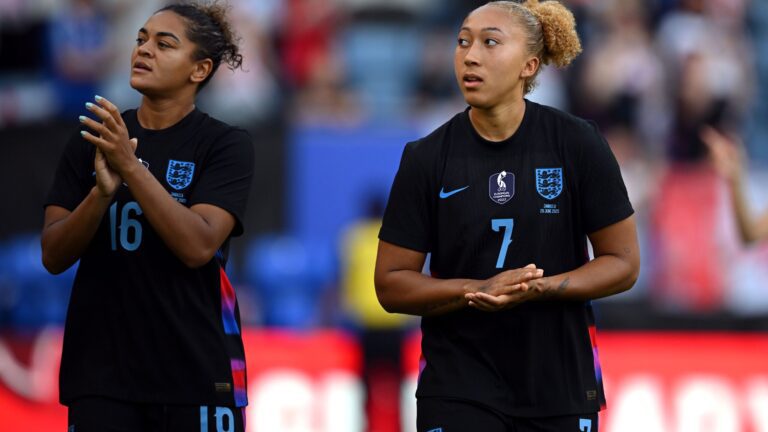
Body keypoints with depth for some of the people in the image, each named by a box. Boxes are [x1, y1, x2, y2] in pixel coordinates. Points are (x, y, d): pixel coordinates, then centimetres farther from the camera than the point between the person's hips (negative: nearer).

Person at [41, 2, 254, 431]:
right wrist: (102, 192, -17)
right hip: (100, 372, 3)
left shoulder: (225, 144, -3)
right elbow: (54, 255, 1)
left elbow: (198, 246, -16)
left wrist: (130, 166, -24)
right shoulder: (93, 139, 7)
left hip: (194, 374, -3)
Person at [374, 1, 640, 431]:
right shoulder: (427, 158, -2)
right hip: (459, 390, 0)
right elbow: (392, 283, -1)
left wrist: (538, 288, -18)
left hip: (560, 384, 0)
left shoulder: (577, 143, -4)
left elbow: (623, 263, -1)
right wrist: (481, 290, -17)